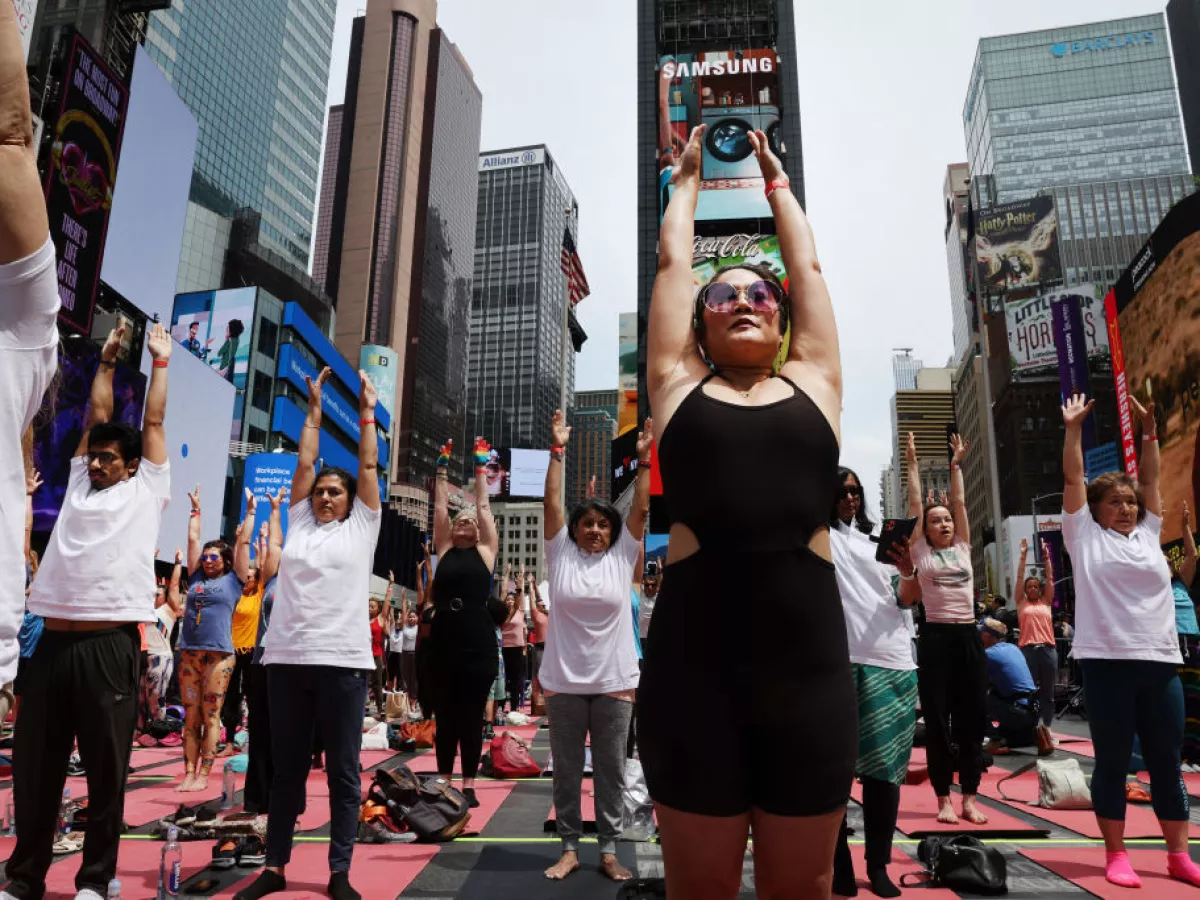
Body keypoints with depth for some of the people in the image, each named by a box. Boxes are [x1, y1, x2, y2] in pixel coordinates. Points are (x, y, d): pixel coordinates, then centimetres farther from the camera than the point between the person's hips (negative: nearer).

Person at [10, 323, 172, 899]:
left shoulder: (146, 490, 9)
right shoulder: (79, 482, 18)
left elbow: (154, 421, 14)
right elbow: (98, 414, 23)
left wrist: (160, 361, 23)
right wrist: (107, 359, 30)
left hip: (110, 644, -4)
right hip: (52, 641, 4)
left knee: (106, 768, 3)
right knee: (34, 765, 10)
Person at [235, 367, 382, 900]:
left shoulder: (361, 527, 9)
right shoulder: (299, 524, 15)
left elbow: (369, 466, 8)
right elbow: (303, 463, 14)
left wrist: (367, 411, 14)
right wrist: (315, 408, 17)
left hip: (343, 660, -3)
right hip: (287, 658, 3)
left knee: (343, 772, 5)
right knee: (286, 769, 12)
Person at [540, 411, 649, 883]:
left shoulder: (621, 556, 2)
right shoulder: (560, 554, 0)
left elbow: (640, 508, -4)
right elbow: (551, 501, -5)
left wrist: (643, 457, -9)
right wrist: (557, 448, -10)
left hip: (614, 681, 0)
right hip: (563, 681, 0)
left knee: (611, 769, 9)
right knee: (566, 770, 10)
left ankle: (609, 851, 21)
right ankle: (569, 849, 24)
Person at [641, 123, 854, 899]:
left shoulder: (813, 384, 13)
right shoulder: (681, 387, 9)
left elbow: (809, 263, 22)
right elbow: (673, 257, 19)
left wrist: (774, 176, 36)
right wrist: (689, 173, 34)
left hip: (808, 658, 1)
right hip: (692, 657, -1)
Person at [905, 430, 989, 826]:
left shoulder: (962, 548, 13)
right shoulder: (920, 552, 5)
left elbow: (960, 502, 11)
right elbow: (915, 503, 5)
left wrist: (956, 465, 13)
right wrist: (913, 464, 8)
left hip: (968, 636, 3)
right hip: (935, 638, -3)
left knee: (971, 718, 6)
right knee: (937, 720, 1)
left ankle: (970, 797, 16)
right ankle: (943, 798, 10)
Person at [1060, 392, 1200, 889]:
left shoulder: (1148, 534, 16)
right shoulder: (1085, 535, 4)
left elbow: (1151, 479, 15)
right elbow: (1072, 478, 1)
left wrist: (1148, 429, 11)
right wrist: (1073, 427, 1)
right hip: (1107, 662, -4)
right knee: (1112, 763, 3)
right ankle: (1116, 855, 13)